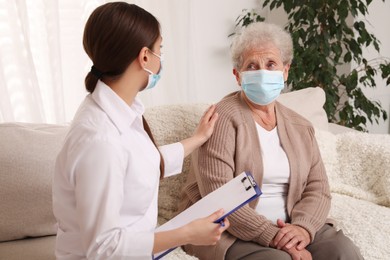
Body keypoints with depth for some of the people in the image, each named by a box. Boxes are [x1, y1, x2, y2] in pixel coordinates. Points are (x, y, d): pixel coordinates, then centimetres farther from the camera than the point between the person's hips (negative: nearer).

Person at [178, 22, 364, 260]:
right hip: (228, 231, -5)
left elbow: (318, 189, 5)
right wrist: (274, 237, -23)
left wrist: (303, 227, -16)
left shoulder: (301, 127, 11)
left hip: (288, 227, 6)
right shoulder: (223, 119, -10)